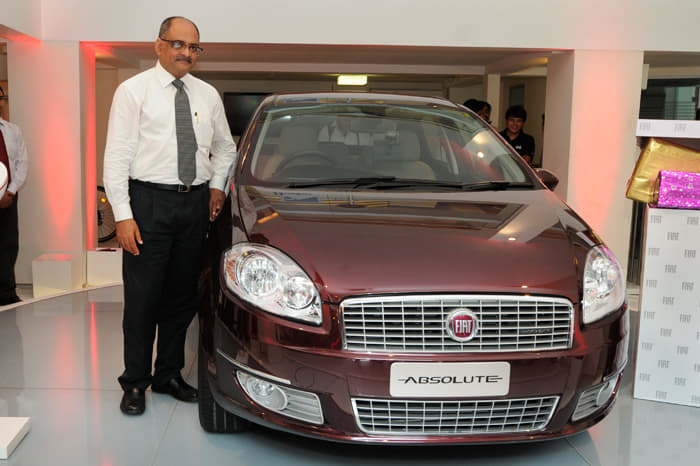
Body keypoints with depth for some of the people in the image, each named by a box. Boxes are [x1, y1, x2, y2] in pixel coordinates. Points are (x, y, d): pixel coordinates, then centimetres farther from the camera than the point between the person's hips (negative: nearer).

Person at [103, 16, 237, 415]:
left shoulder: (208, 95, 13)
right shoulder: (134, 90, 0)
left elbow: (225, 147, 26)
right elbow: (117, 156, -6)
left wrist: (217, 186, 9)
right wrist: (123, 215, -13)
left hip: (196, 203, 5)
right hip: (149, 202, -4)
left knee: (182, 296, 11)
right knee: (142, 299, -1)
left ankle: (170, 375, 26)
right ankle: (135, 384, 13)